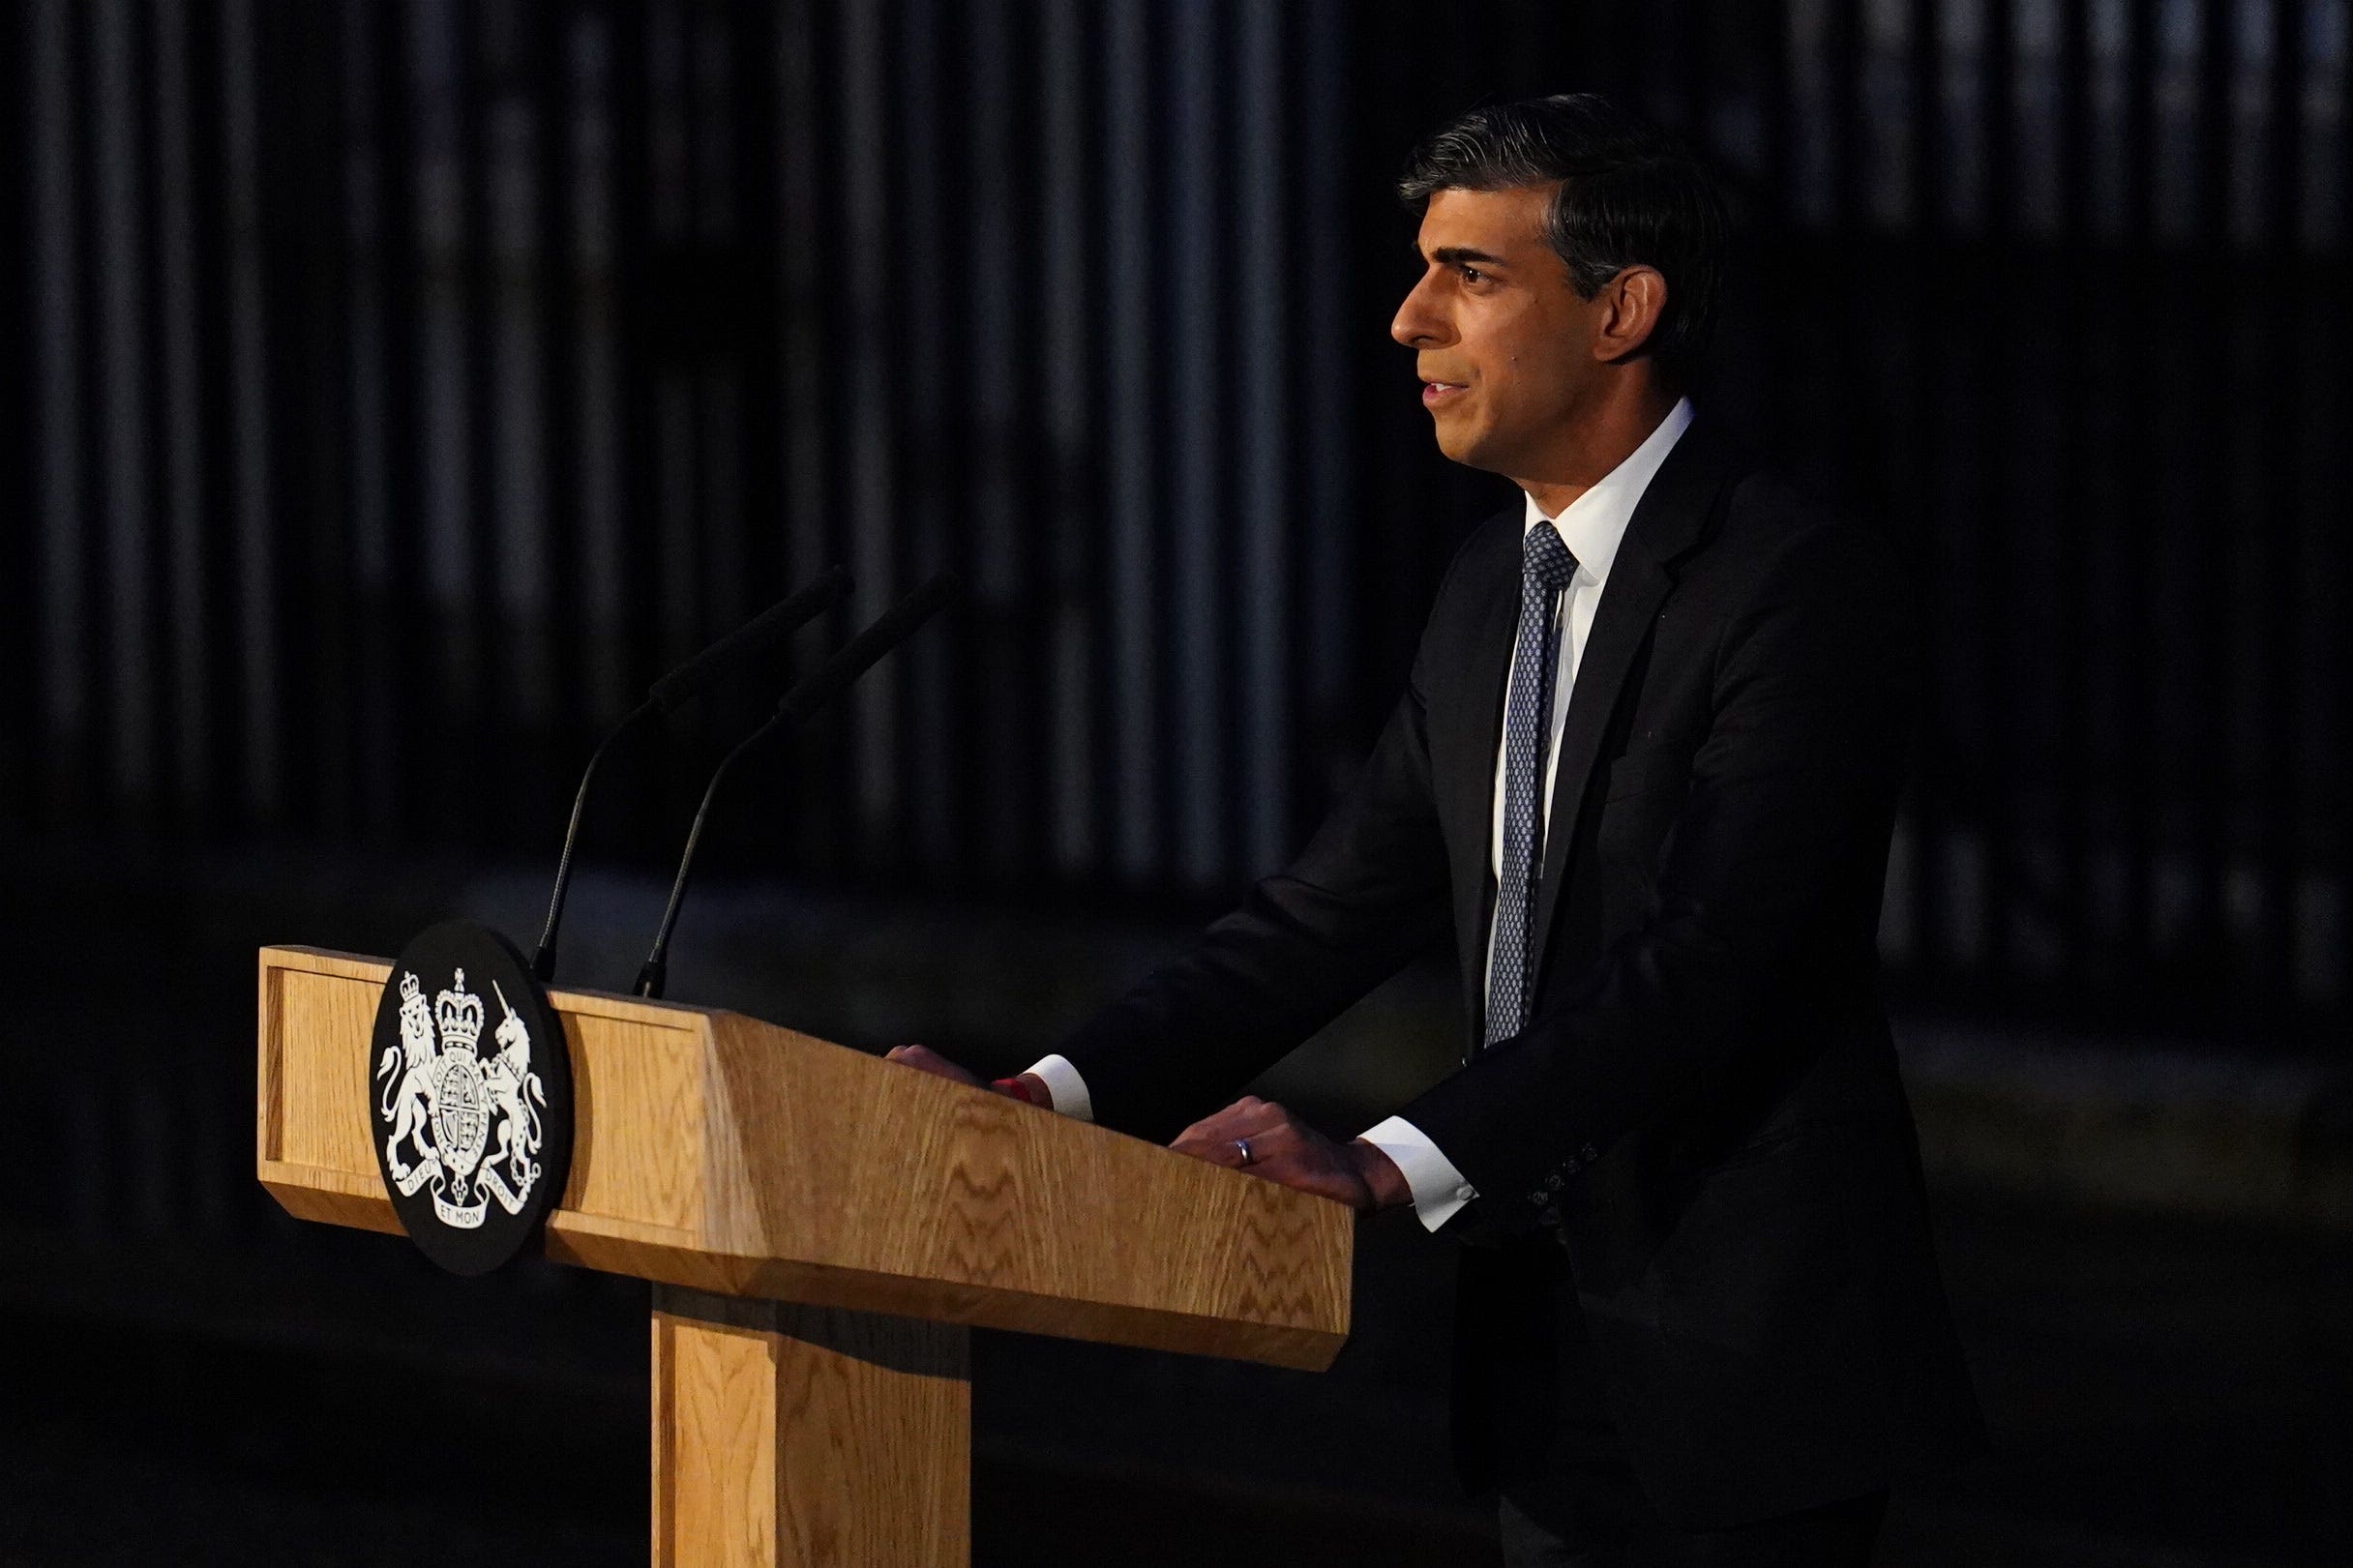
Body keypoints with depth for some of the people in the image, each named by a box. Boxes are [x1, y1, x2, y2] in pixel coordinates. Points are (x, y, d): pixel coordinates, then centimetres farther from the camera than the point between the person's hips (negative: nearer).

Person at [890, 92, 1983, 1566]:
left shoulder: (1803, 583, -16)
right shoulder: (1495, 584, 12)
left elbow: (1701, 959, -25)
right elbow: (1344, 902, 9)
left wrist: (1391, 1164, -33)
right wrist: (1058, 1094, -4)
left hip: (1746, 1385, -8)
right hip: (1556, 1370, 8)